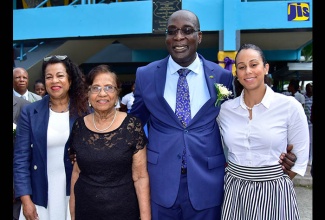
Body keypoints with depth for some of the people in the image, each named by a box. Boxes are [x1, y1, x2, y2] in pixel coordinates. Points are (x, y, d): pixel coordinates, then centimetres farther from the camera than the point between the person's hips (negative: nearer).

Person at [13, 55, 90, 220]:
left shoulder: (84, 112, -3)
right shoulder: (29, 112, -3)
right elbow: (21, 158, -3)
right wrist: (25, 199, -8)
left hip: (75, 194, 0)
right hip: (40, 195, 0)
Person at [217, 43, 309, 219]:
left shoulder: (289, 106, -8)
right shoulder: (225, 109, -1)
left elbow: (300, 158, -2)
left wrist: (272, 182, -5)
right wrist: (234, 172, 3)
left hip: (274, 193, -2)